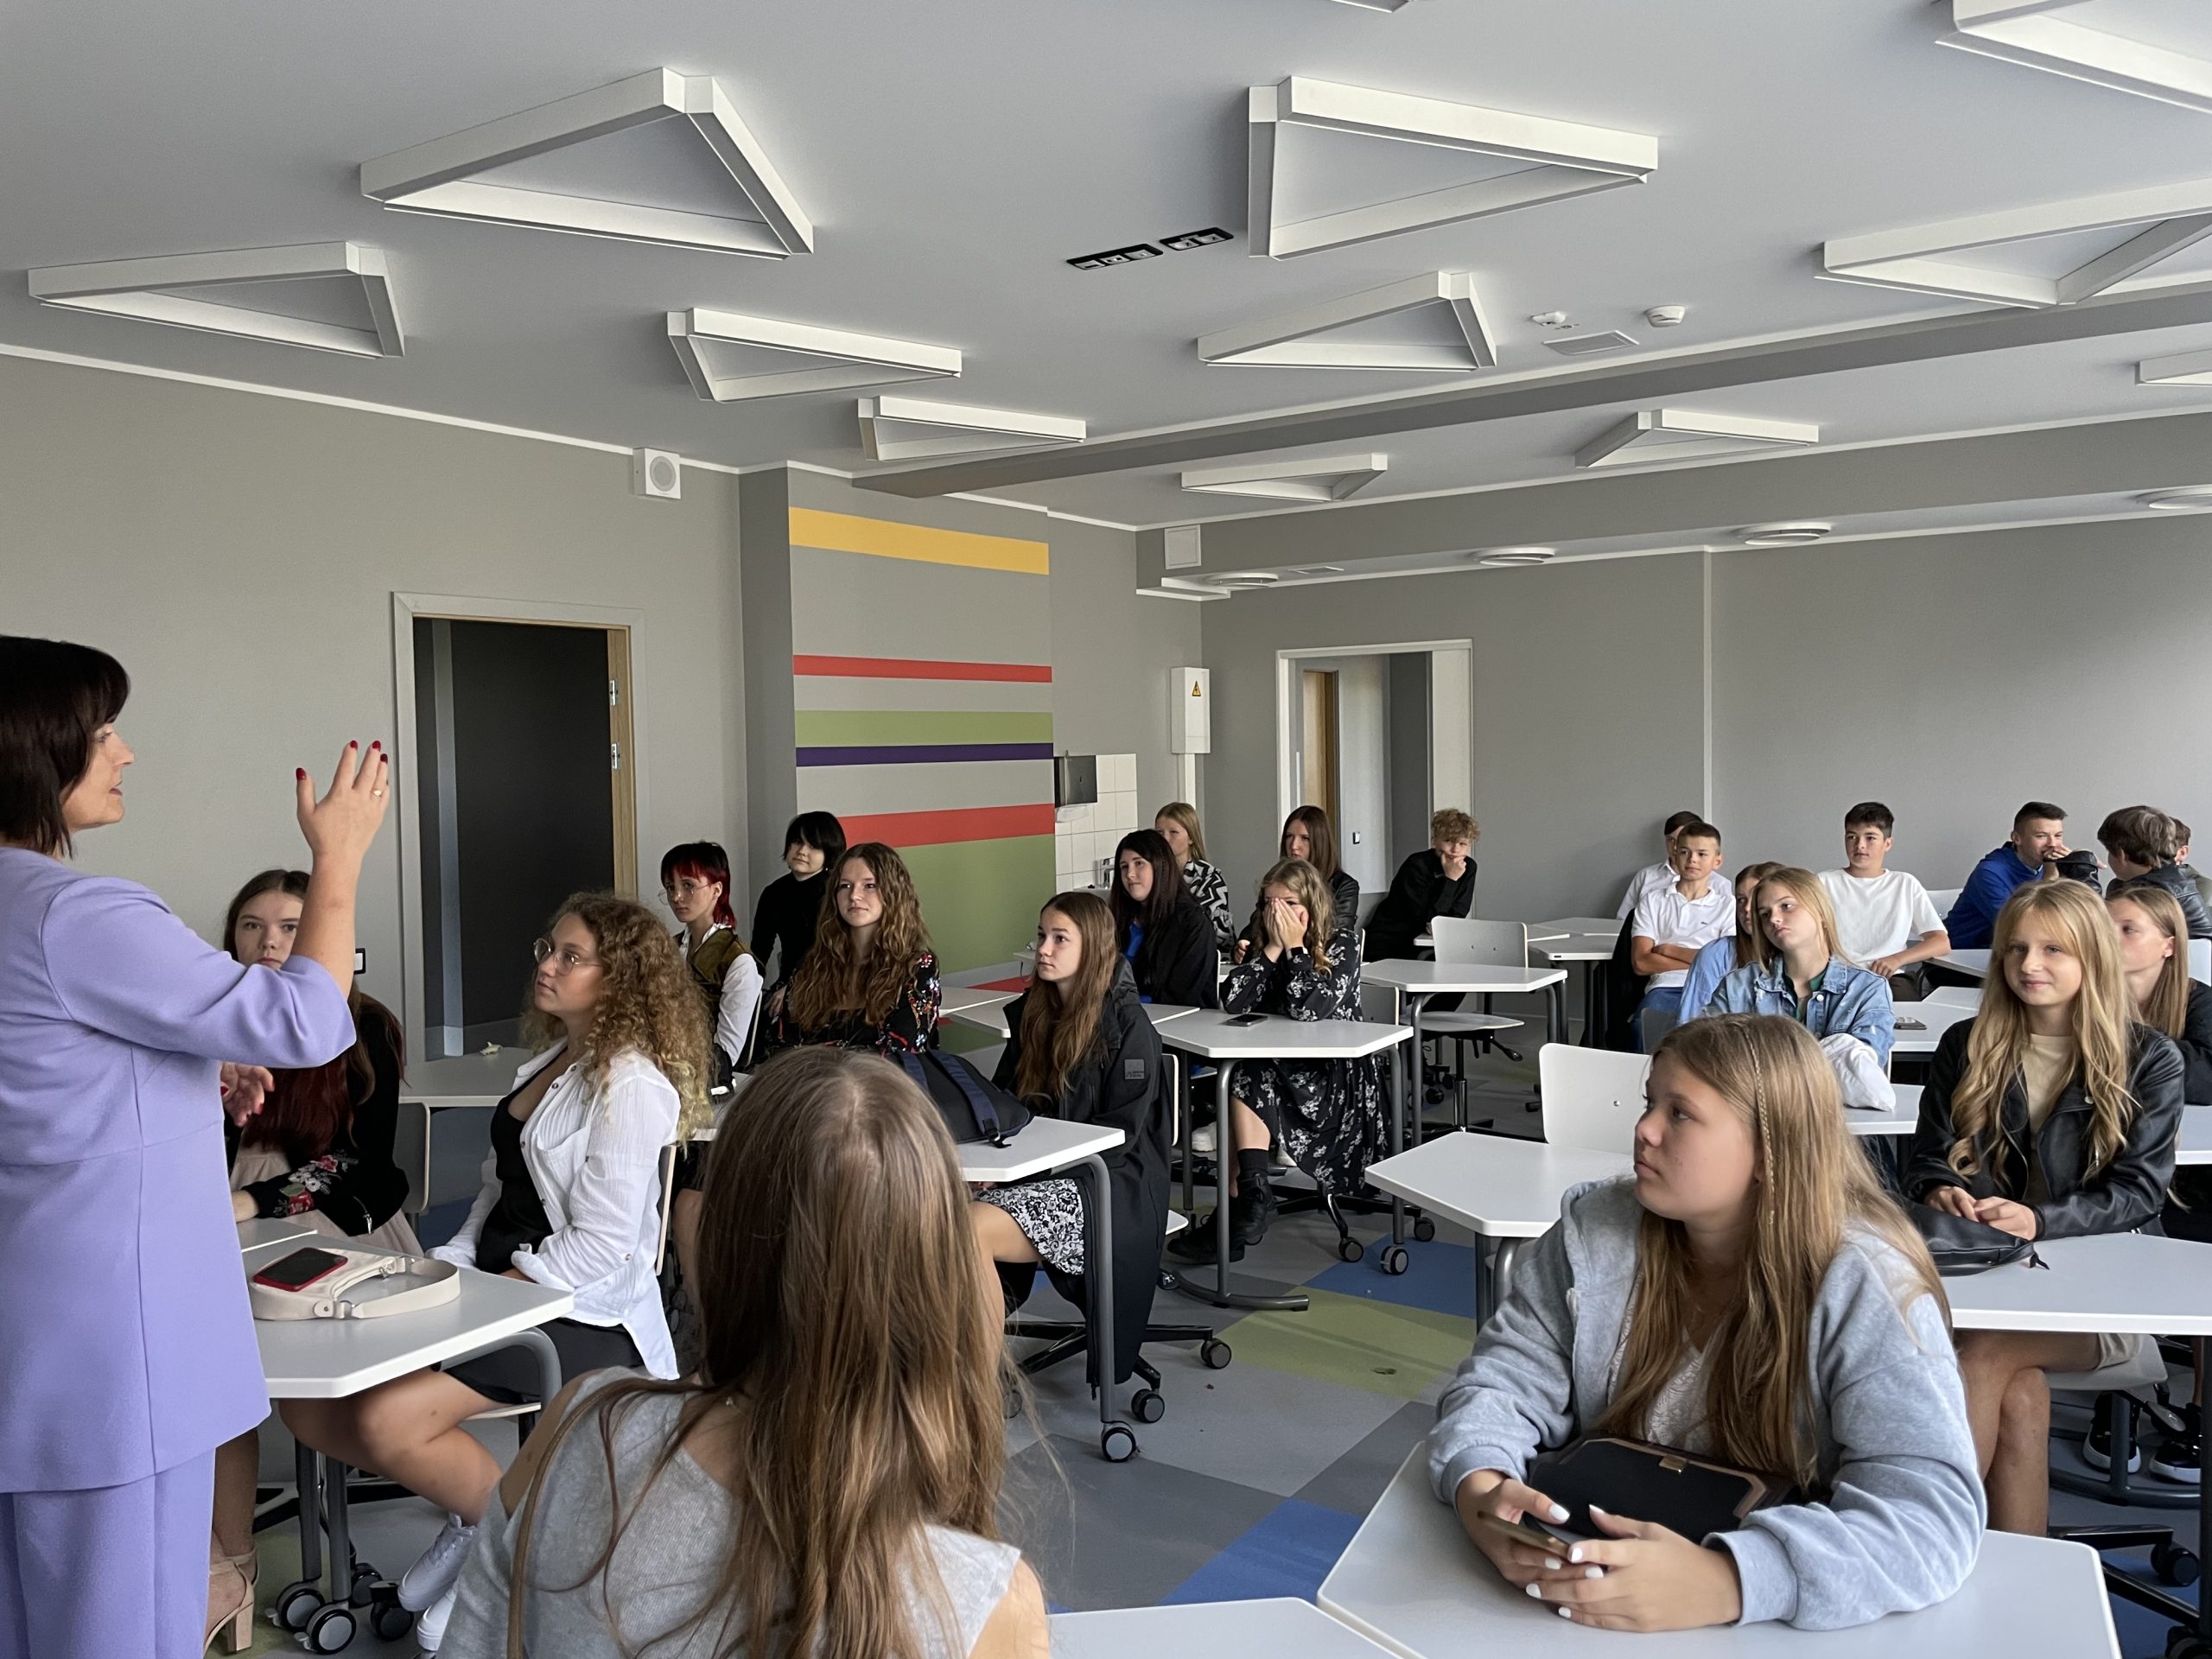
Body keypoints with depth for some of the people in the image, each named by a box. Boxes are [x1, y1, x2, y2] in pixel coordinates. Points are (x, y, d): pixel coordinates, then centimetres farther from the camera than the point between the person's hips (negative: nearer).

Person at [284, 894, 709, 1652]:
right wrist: (446, 1271, 1)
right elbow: (499, 1190, 16)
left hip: (581, 1314, -9)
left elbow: (597, 1246, -19)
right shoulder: (549, 1061, 14)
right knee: (308, 1405, -4)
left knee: (385, 1421, -25)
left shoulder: (630, 1086, -16)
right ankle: (473, 1511, 12)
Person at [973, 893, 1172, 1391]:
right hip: (1032, 1172, 6)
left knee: (972, 1227, -29)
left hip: (1107, 1182, -6)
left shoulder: (1125, 1023, -7)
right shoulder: (1032, 1013, 13)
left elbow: (1120, 1130, -11)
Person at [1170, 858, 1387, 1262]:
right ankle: (1250, 1196, -29)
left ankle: (1243, 1200, -26)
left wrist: (1295, 946, -17)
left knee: (1248, 1082, -27)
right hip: (1272, 1067, 5)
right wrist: (1274, 947, -13)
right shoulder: (1256, 939, 7)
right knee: (1243, 1080, -27)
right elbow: (1231, 1002, -11)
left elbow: (1308, 1008, -25)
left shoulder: (1340, 948, -6)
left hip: (1334, 1079, -4)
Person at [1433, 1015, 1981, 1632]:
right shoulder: (1593, 1233, -5)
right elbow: (1505, 1380, -3)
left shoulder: (1864, 1288, -17)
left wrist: (1723, 1583, -39)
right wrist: (1479, 1489, -25)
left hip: (1775, 1629, -3)